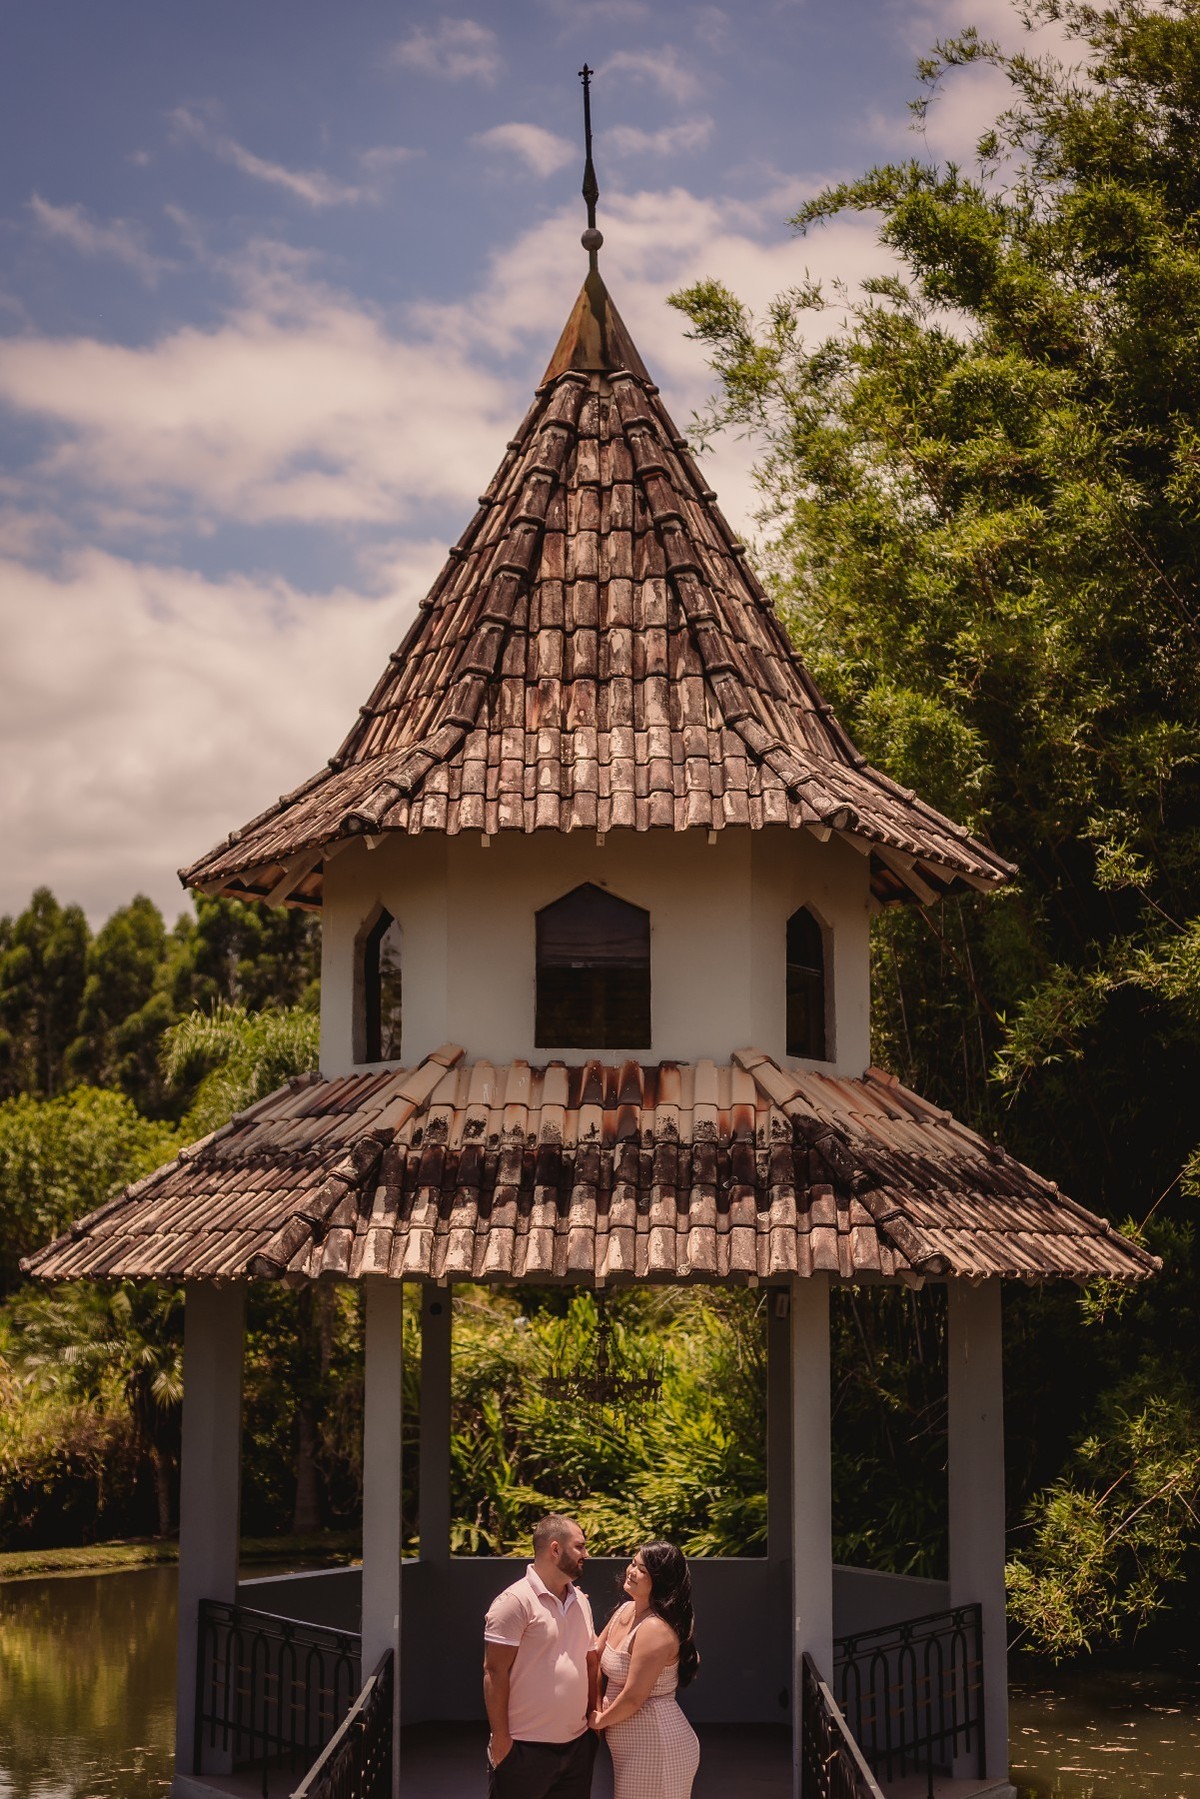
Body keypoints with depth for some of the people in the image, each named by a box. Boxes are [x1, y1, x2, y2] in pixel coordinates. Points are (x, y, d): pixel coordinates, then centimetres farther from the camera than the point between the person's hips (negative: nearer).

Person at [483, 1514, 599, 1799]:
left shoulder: (580, 1601, 12)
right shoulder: (515, 1602, -12)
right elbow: (494, 1672, -14)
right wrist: (500, 1738, -15)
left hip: (577, 1744, 7)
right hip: (525, 1749, -7)